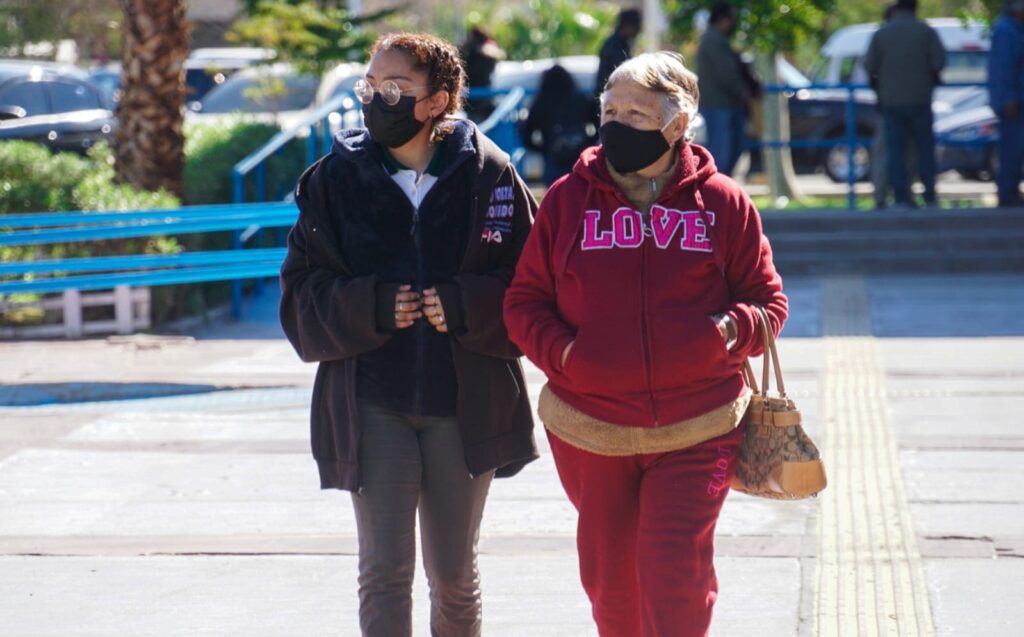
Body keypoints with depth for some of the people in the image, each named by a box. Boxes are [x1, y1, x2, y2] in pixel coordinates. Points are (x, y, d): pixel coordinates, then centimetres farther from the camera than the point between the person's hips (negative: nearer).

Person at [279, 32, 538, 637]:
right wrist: (370, 308, -15)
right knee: (385, 571, -5)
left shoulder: (488, 174, -2)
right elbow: (302, 292, 1)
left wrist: (469, 305, -18)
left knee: (454, 575, 12)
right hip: (372, 405, 0)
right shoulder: (336, 178, 1)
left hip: (466, 402, 0)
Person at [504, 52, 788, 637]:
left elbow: (767, 299, 8)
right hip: (590, 434, 2)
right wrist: (561, 352, -13)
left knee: (674, 572, -11)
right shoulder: (567, 199, 4)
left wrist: (731, 333, -14)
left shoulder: (723, 203, 1)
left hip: (696, 434, -2)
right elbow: (524, 302, 7)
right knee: (609, 577, 12)